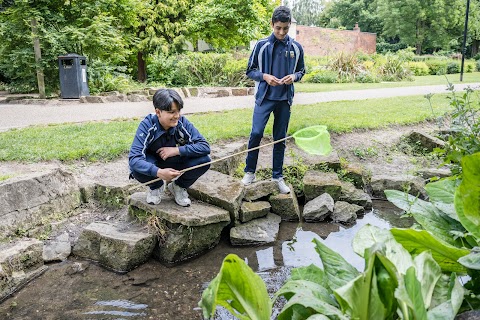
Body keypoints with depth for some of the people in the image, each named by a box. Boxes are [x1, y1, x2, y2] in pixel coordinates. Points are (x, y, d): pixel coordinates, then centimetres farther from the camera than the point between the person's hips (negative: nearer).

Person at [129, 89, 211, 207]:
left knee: (204, 160, -25)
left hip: (177, 163, 1)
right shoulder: (147, 126, -27)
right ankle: (156, 186, 3)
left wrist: (177, 150, -33)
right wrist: (159, 172, -52)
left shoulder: (182, 123, -22)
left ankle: (179, 186, 6)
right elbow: (134, 158, -37)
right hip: (154, 164, -1)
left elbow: (205, 146, -24)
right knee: (137, 169, -35)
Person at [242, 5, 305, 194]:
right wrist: (265, 76, -15)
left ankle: (278, 176, 19)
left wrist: (294, 76, -9)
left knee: (280, 139, 8)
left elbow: (301, 71, 14)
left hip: (285, 99, 2)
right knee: (256, 133, -14)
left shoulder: (296, 48, 3)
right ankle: (250, 171, 5)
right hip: (264, 97, -2)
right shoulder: (261, 45, -2)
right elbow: (250, 71, 3)